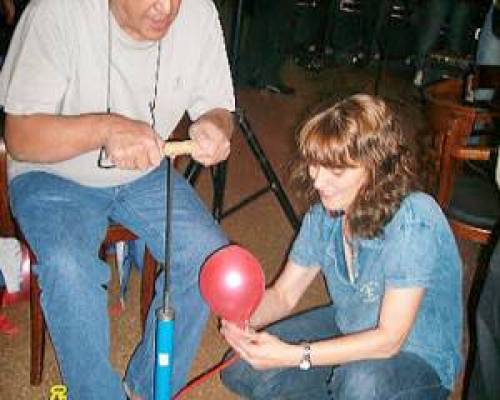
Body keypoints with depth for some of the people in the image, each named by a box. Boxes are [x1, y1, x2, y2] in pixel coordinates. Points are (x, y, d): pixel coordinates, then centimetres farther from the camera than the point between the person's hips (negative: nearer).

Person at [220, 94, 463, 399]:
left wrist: (294, 356, -35)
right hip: (347, 329, 6)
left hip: (418, 358, -5)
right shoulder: (324, 214, -9)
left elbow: (389, 339, -30)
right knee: (240, 369, -4)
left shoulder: (413, 220, -30)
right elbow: (283, 294, -2)